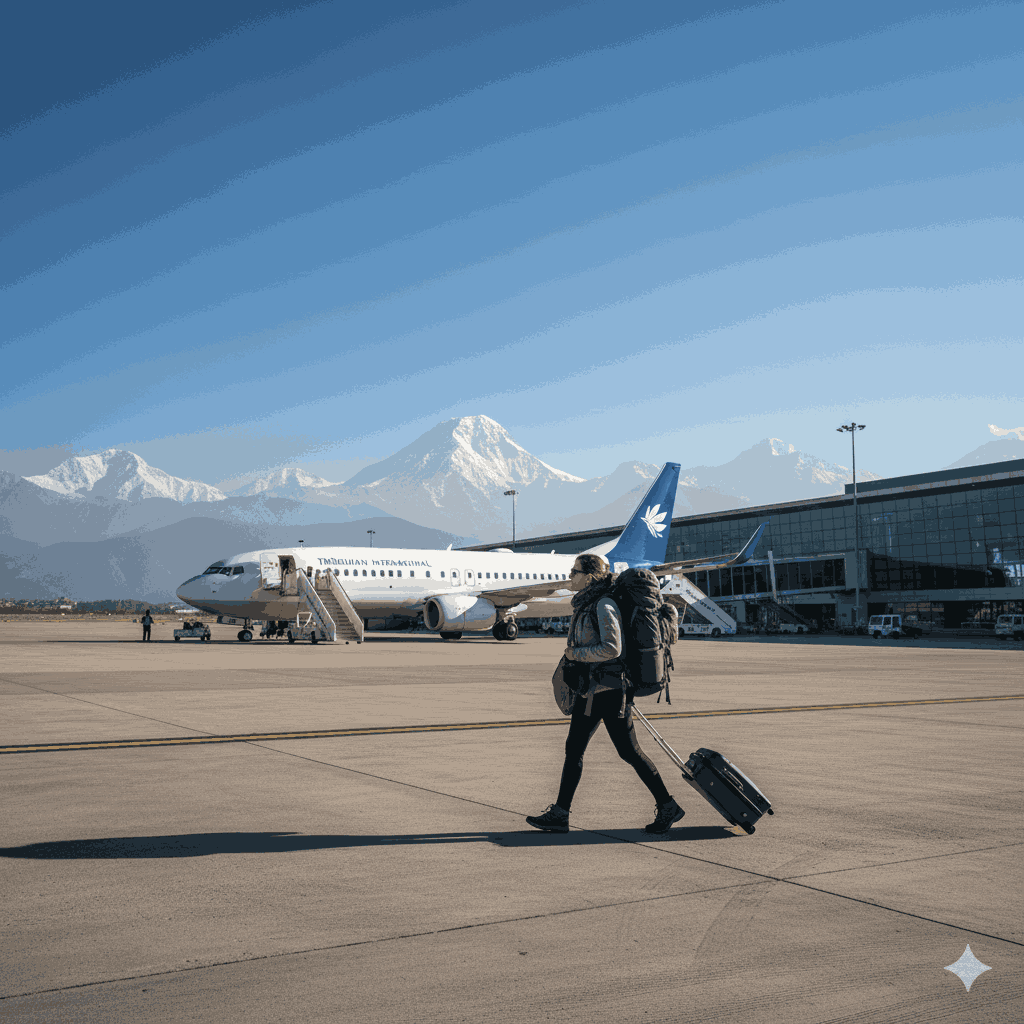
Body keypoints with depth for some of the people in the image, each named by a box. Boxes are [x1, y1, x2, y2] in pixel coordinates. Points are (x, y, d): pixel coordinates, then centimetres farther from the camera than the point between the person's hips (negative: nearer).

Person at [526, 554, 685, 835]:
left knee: (629, 751, -1)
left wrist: (575, 653, -14)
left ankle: (667, 807, 12)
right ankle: (559, 814, 12)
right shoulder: (585, 604, 12)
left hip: (610, 689, -9)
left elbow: (612, 648, -22)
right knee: (573, 748, 7)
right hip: (589, 688, 9)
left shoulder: (604, 606, -16)